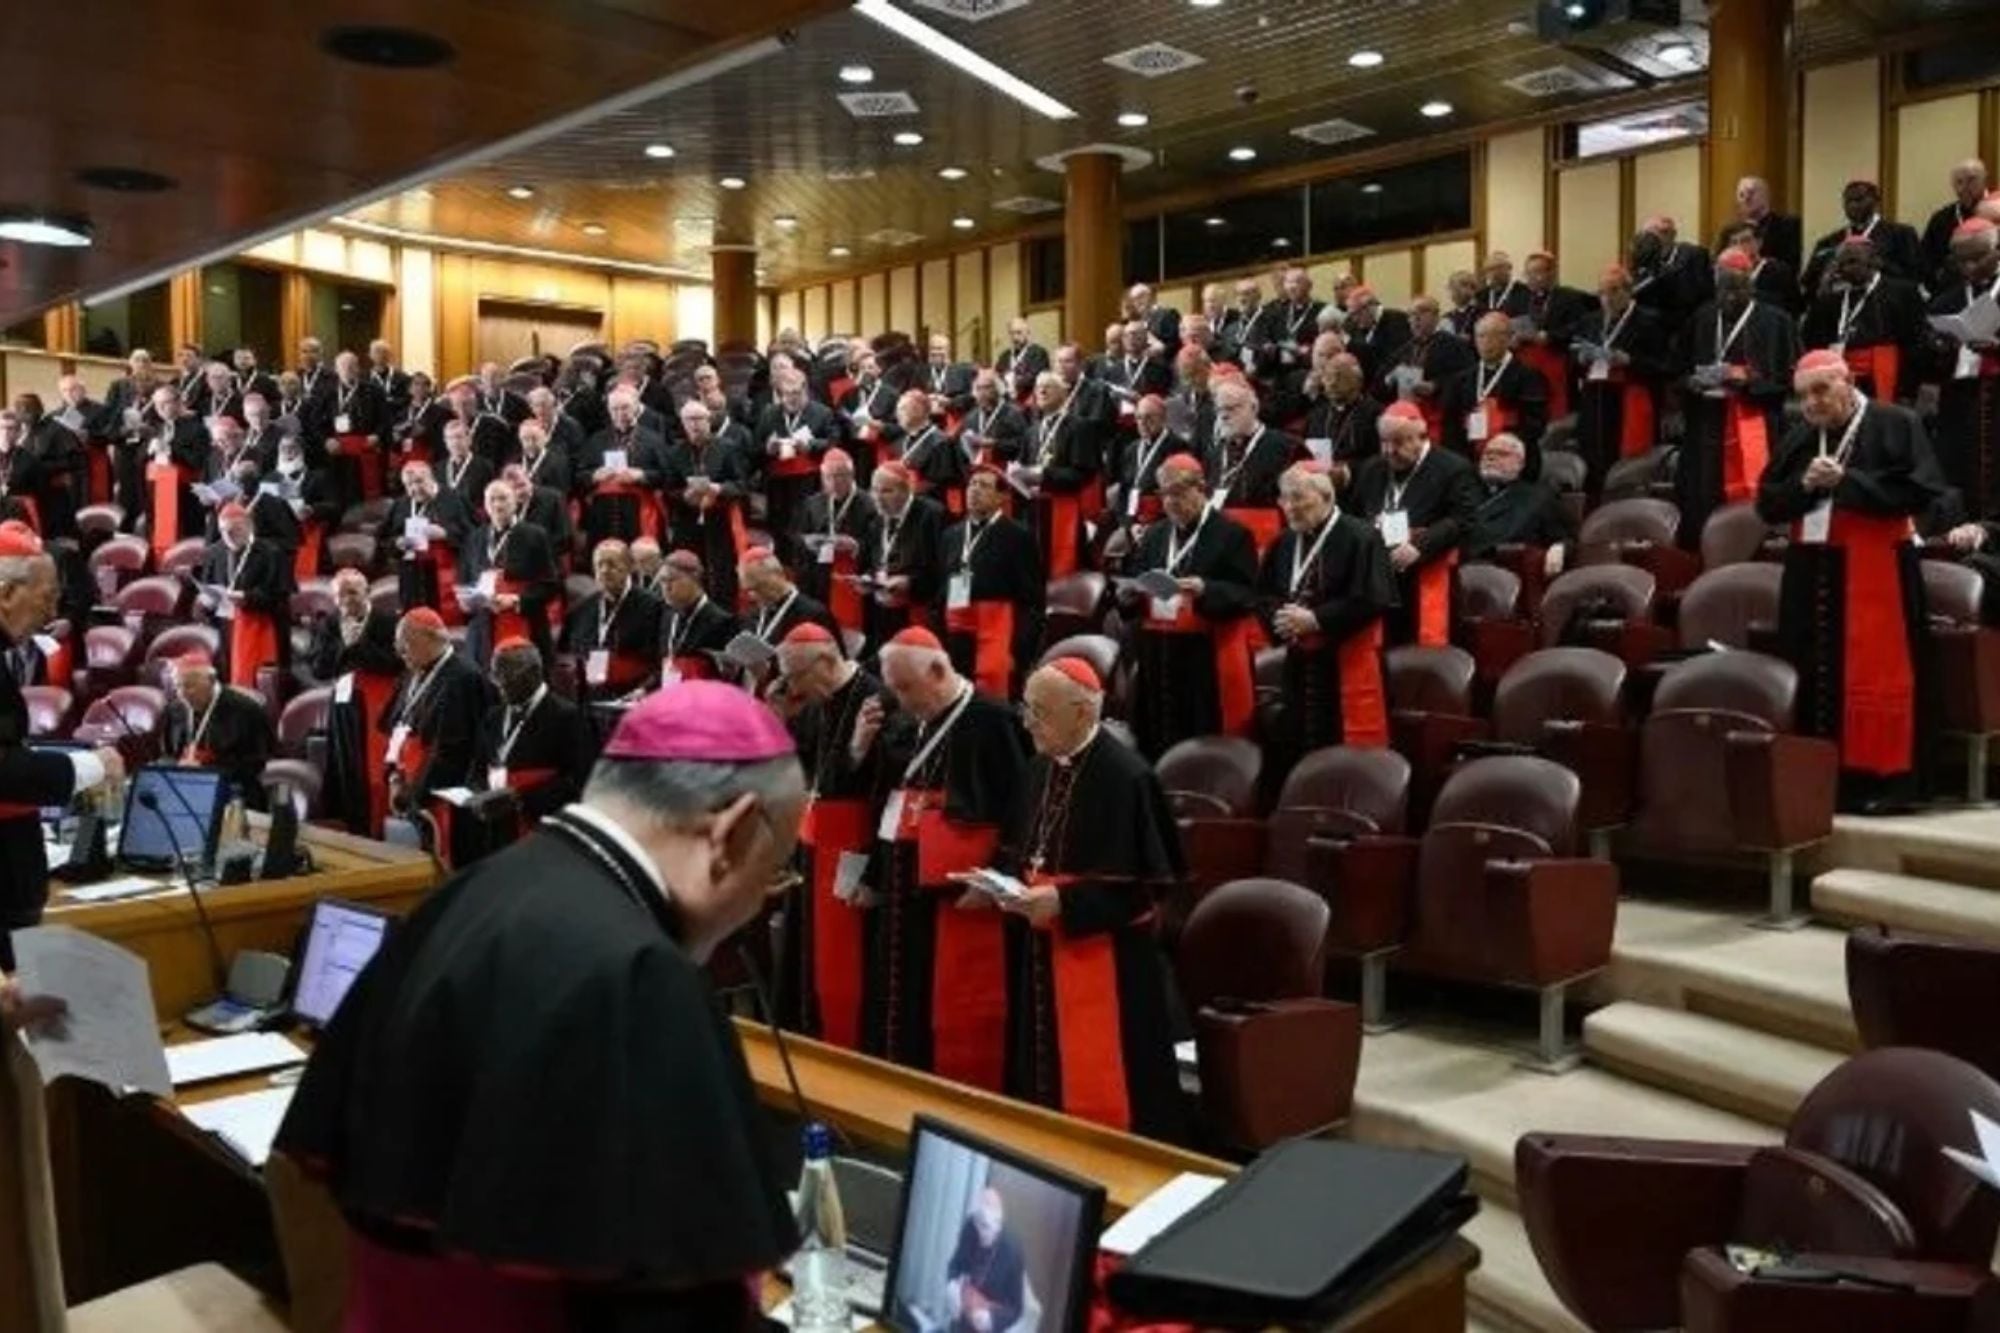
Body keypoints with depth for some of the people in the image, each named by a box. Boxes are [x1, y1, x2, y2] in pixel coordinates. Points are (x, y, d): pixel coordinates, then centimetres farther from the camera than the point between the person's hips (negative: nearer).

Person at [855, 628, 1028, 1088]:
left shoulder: (992, 721, -10)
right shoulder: (902, 725, 10)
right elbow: (881, 803, 16)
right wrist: (860, 748, 1)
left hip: (957, 893, -7)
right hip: (901, 890, 7)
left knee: (956, 1019, -1)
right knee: (896, 1011, 14)